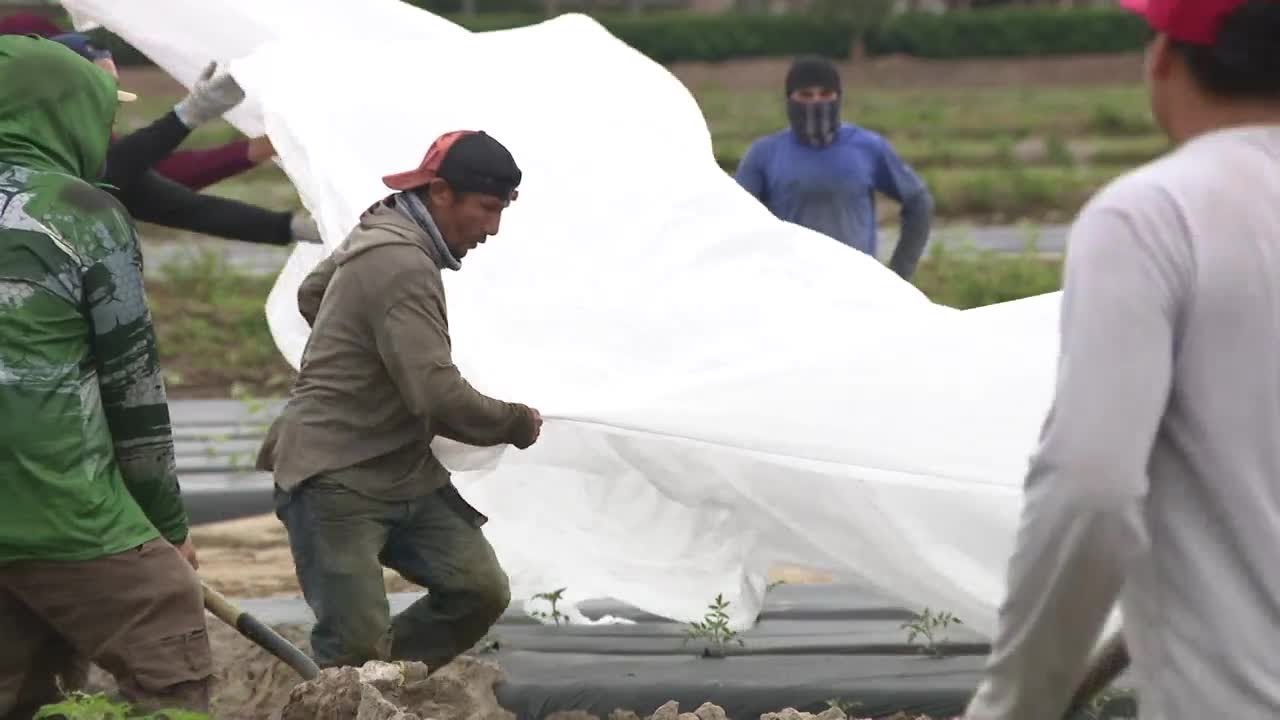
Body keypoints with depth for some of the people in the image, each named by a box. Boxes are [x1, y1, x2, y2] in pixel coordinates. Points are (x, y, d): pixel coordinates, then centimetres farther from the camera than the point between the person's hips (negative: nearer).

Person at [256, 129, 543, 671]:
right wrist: (518, 423, -11)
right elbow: (439, 397, -27)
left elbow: (311, 294, 31)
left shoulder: (380, 229, 10)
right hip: (336, 483, -10)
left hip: (406, 474, 10)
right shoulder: (403, 266, -22)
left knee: (480, 591, -4)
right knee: (358, 644, -15)